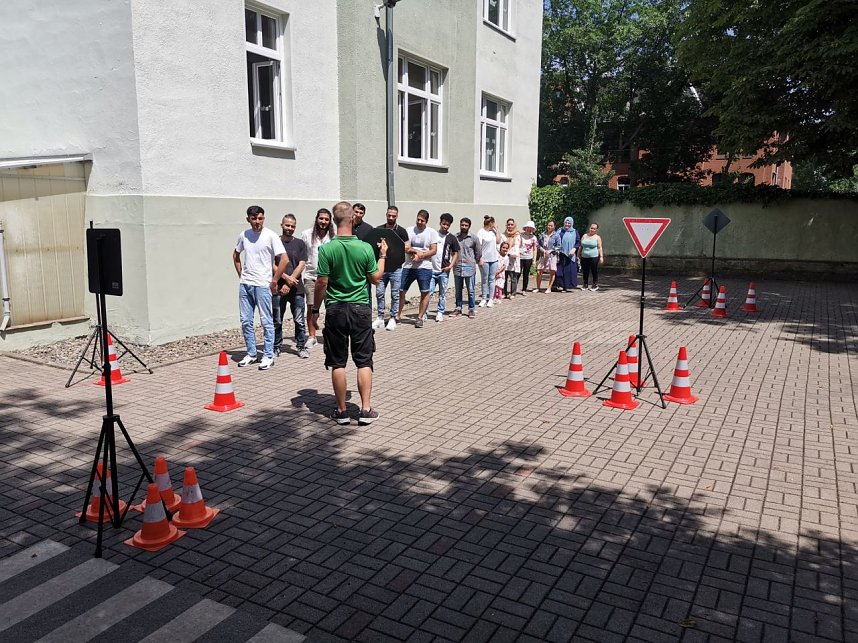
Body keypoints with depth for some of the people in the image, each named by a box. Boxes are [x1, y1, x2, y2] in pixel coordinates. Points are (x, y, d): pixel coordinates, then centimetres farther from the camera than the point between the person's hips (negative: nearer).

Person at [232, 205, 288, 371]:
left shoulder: (270, 236, -8)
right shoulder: (244, 235, 7)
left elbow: (284, 259, -11)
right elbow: (236, 255, 24)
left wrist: (274, 281, -10)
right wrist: (241, 275, 14)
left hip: (262, 285, -5)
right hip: (245, 284, 5)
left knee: (266, 321, -1)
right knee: (246, 321, 10)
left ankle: (268, 356, 7)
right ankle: (251, 353, 22)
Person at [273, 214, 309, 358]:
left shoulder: (300, 244, 7)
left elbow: (301, 265, -1)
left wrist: (289, 284, -8)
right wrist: (286, 278, -10)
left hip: (296, 288, 0)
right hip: (278, 288, 0)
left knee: (300, 321, 2)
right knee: (277, 321, 6)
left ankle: (302, 347, 13)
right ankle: (276, 348, 17)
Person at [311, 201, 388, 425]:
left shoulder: (327, 249, -10)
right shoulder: (365, 248, -6)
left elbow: (321, 283, -8)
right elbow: (375, 278, 4)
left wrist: (315, 310, 3)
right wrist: (382, 256, 18)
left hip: (336, 310, -1)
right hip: (361, 308, 1)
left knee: (338, 363, 7)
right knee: (364, 361, 8)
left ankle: (342, 411, 13)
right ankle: (366, 410, 7)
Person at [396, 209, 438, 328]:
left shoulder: (432, 233, 2)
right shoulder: (409, 230, 4)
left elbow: (433, 251, -4)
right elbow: (406, 248, -3)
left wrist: (420, 255, -15)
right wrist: (417, 252, -19)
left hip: (424, 267, -1)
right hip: (408, 266, 1)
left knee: (425, 292, 0)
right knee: (401, 291, 3)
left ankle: (420, 317, 12)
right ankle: (398, 316, 16)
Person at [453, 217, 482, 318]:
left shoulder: (473, 238, -1)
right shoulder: (455, 237, 2)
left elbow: (479, 252, 8)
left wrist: (477, 261, 16)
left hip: (469, 267, -2)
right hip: (457, 267, 2)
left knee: (471, 290, 3)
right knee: (458, 290, 11)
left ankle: (471, 309, 13)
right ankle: (458, 309, 21)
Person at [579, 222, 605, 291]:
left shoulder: (597, 237, 3)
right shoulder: (584, 236, 13)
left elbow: (600, 248, -1)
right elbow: (581, 247, 17)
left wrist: (601, 256, -9)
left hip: (594, 257, -3)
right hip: (584, 257, 4)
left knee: (594, 271, 0)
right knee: (585, 272, 5)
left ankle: (595, 285, 10)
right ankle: (585, 285, 15)